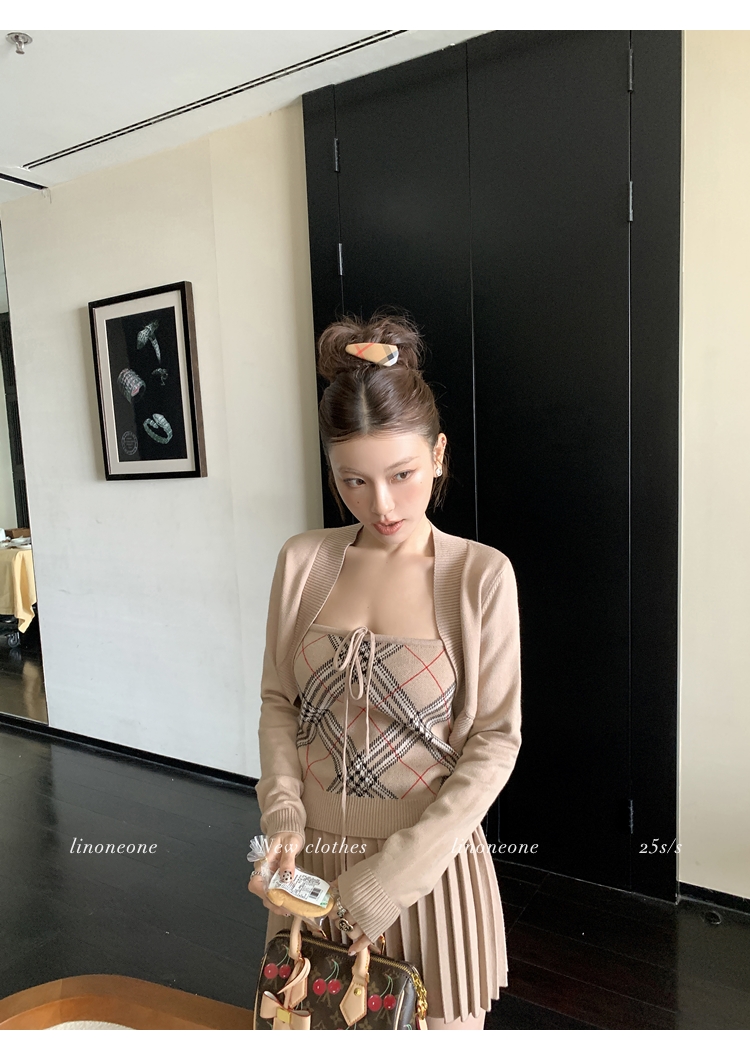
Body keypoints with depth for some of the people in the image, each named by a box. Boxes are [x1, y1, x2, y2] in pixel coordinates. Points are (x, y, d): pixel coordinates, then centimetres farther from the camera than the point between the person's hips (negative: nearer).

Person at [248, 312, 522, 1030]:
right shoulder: (303, 561, -5)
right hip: (314, 858, 3)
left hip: (434, 862, -2)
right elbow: (278, 702, 3)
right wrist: (282, 818, -11)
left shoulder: (481, 575, -14)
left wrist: (390, 876, -14)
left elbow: (496, 741, -11)